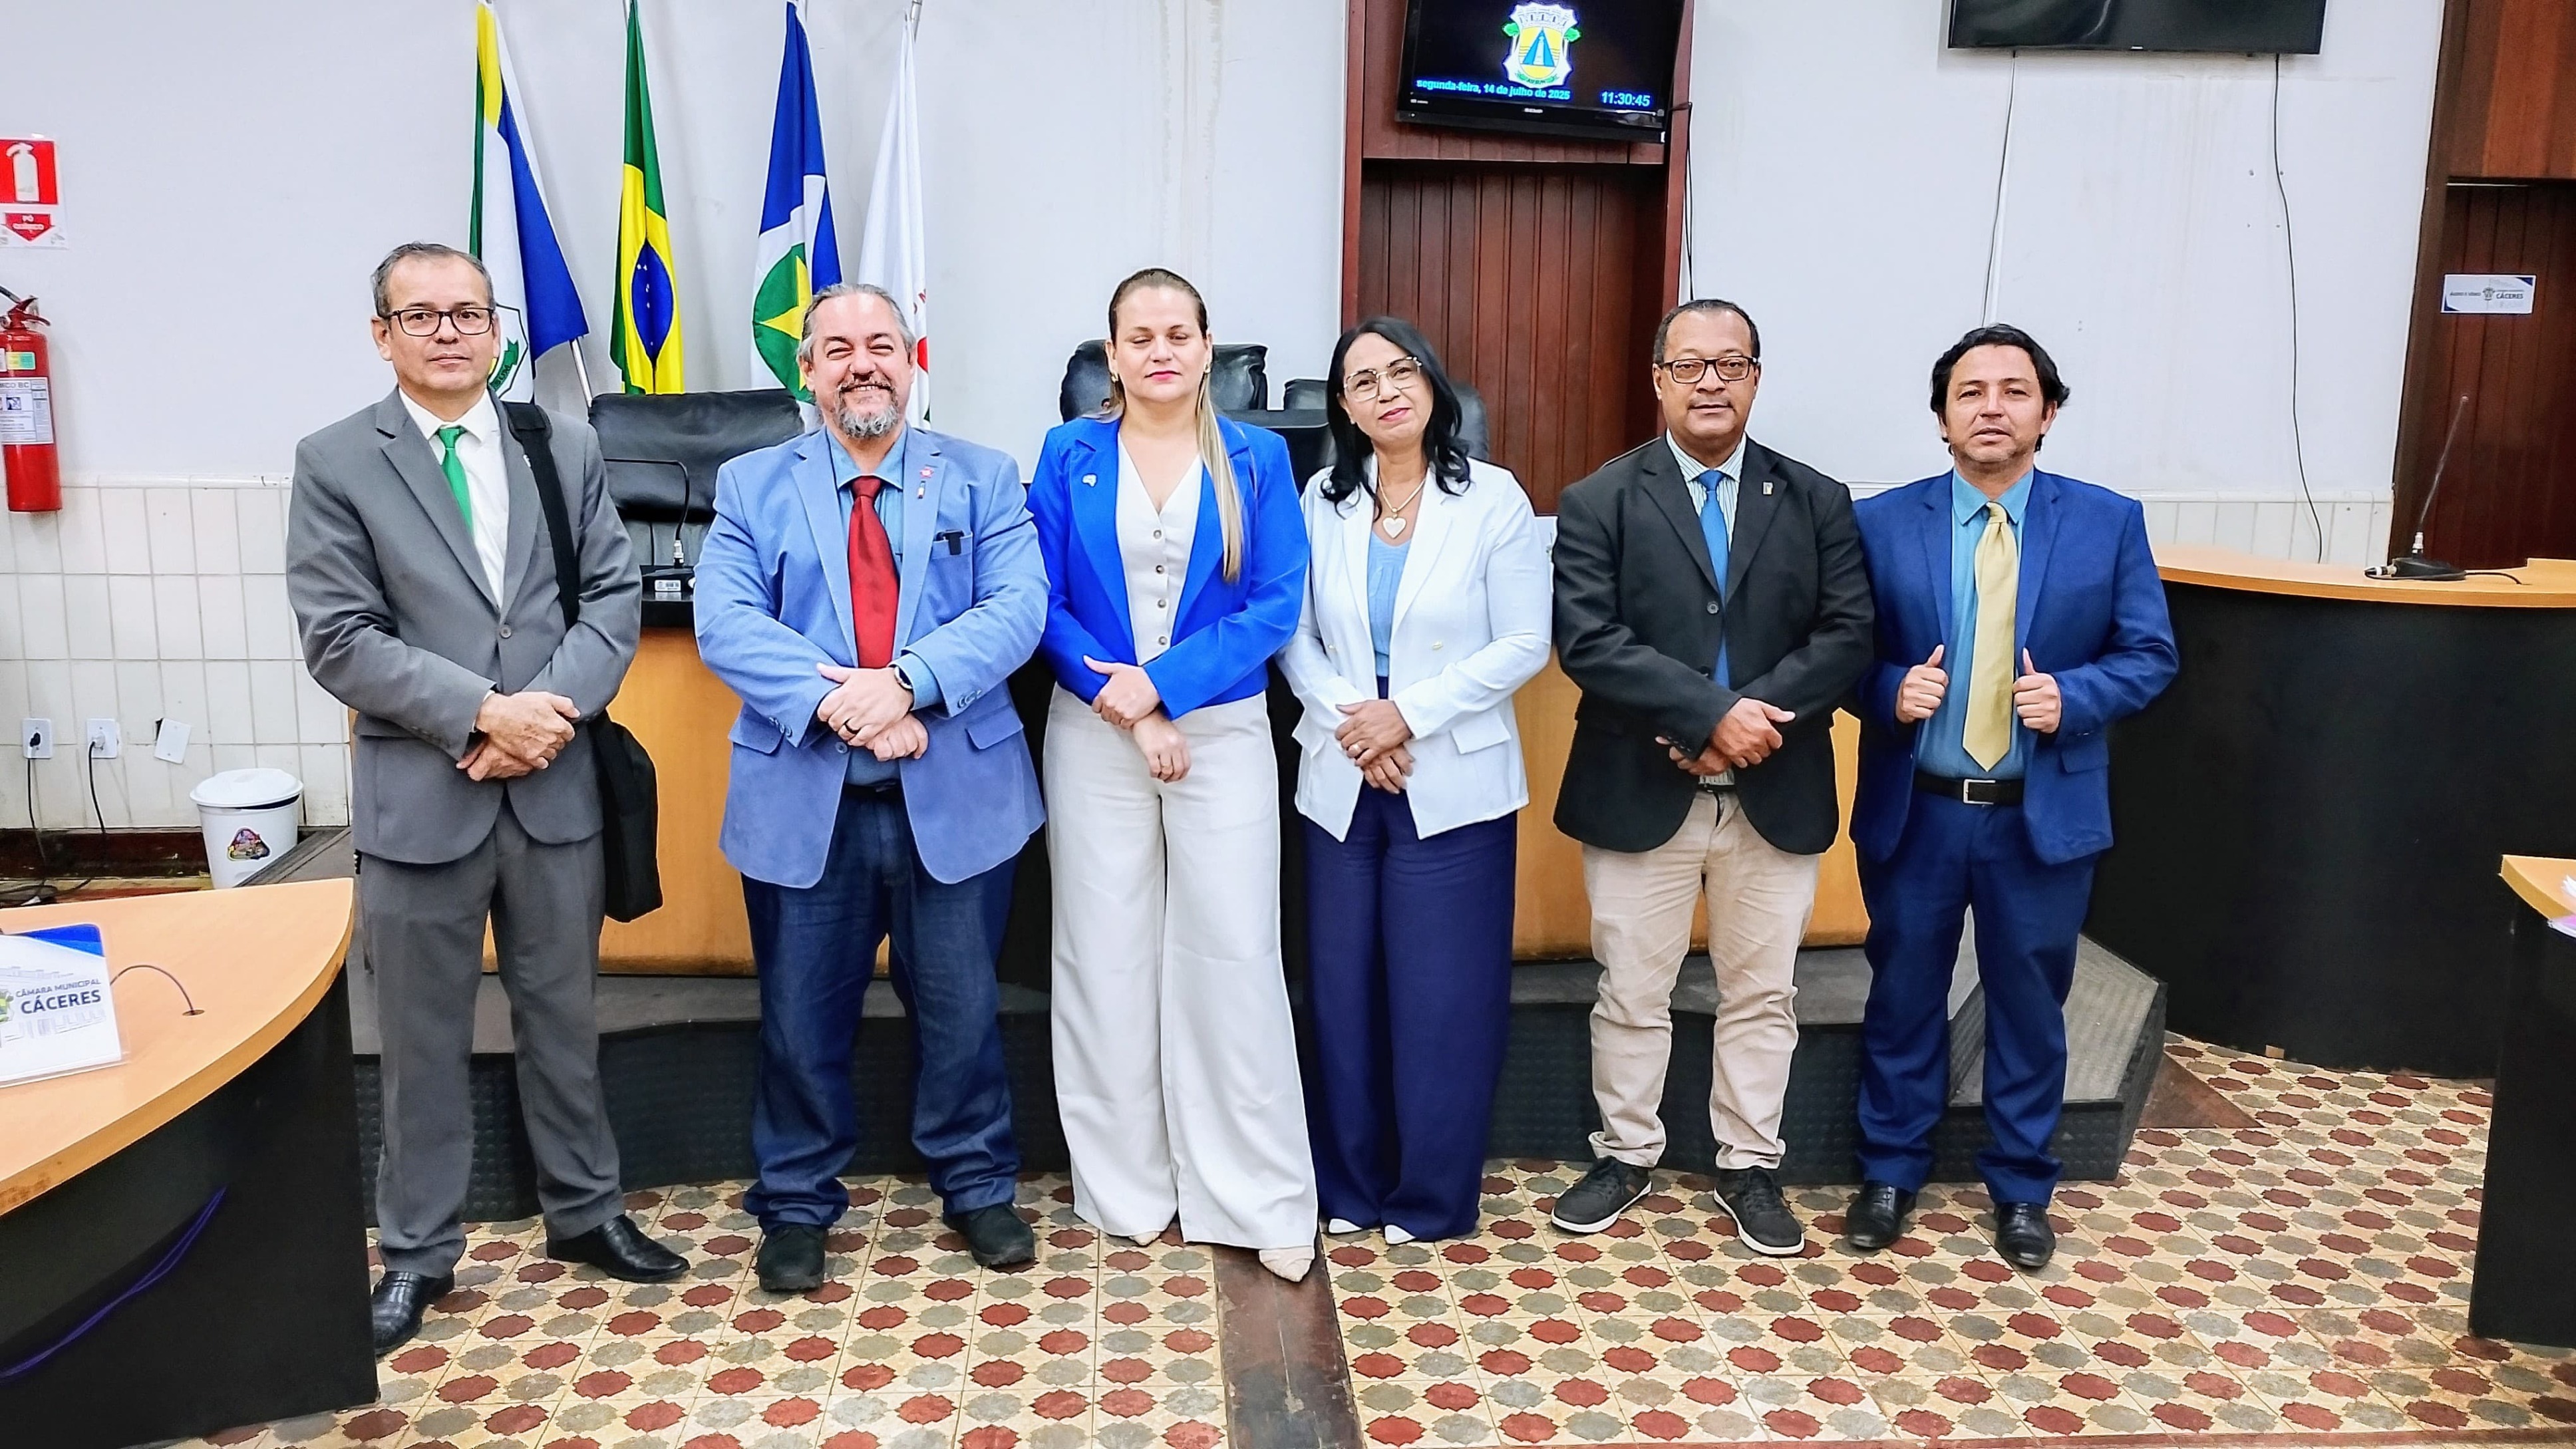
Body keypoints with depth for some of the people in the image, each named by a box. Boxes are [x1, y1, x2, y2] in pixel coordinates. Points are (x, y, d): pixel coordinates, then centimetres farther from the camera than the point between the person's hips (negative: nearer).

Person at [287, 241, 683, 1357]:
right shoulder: (336, 463, -1)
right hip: (418, 795, -2)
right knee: (423, 1038, 10)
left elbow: (615, 593, 2)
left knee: (563, 1017, 15)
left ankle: (584, 1212, 32)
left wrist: (553, 707, -13)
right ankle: (417, 1252, 27)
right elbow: (339, 639, -8)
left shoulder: (566, 448, 7)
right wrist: (481, 712, -17)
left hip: (555, 786, 2)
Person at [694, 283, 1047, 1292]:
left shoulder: (982, 479, 5)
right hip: (803, 799, 0)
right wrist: (835, 699, -23)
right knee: (801, 1015, 11)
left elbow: (1017, 607, -9)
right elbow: (726, 623, -7)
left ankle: (977, 1187, 32)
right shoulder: (751, 486, 6)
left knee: (962, 1007, 12)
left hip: (954, 793, 0)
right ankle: (795, 1204, 30)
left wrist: (906, 683, -24)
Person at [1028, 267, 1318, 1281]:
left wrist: (1162, 684, -14)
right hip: (1094, 738, 1)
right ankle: (1125, 1187, 20)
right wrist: (1124, 712, -10)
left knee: (1233, 957, -2)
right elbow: (1045, 604, 1)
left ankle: (1258, 1198, 10)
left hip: (1222, 734, -1)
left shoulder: (1256, 459, 4)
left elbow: (1276, 603, -4)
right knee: (1105, 957, 5)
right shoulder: (1067, 457, 5)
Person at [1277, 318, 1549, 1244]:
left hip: (1452, 785, -3)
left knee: (1443, 996, 3)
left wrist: (1410, 714, -14)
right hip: (1340, 781, 3)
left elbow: (1523, 644, -8)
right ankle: (1348, 1182, 25)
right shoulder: (1323, 502, 5)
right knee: (1343, 990, 9)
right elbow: (1294, 634, 4)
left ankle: (1432, 1195, 19)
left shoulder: (1492, 499, -4)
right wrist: (1344, 718, -13)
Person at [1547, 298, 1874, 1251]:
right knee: (1631, 993, 11)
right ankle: (1626, 1154, 30)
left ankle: (1749, 1165, 29)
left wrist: (1759, 715, -19)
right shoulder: (1598, 503, -3)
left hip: (1776, 795, 2)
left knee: (1763, 994, 13)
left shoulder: (1816, 503, 5)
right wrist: (1711, 710, -22)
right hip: (1640, 794, -2)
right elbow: (1588, 642, -14)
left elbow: (1847, 637, -3)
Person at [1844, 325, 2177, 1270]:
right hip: (1913, 810, 0)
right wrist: (1892, 691, -19)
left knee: (2030, 1004, 13)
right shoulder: (1882, 523, -3)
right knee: (1903, 996, 12)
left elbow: (2149, 656, 0)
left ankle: (2022, 1187, 32)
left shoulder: (2109, 522, -2)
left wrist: (2071, 695, -17)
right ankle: (1890, 1172, 30)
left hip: (2045, 814, 0)